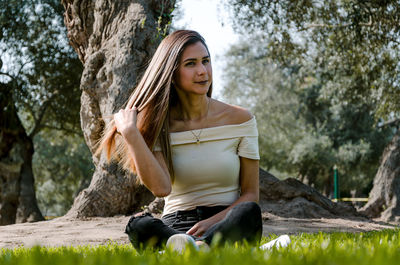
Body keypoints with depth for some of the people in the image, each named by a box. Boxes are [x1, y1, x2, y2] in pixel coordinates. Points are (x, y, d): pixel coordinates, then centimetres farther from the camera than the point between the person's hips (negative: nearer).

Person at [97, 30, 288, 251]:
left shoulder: (240, 119, 4)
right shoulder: (159, 126, 3)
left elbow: (251, 194, 5)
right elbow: (161, 188, -14)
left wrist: (214, 221, -14)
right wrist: (131, 133, -17)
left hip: (226, 225, 0)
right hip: (176, 226, 0)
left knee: (248, 212, -34)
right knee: (138, 225, -33)